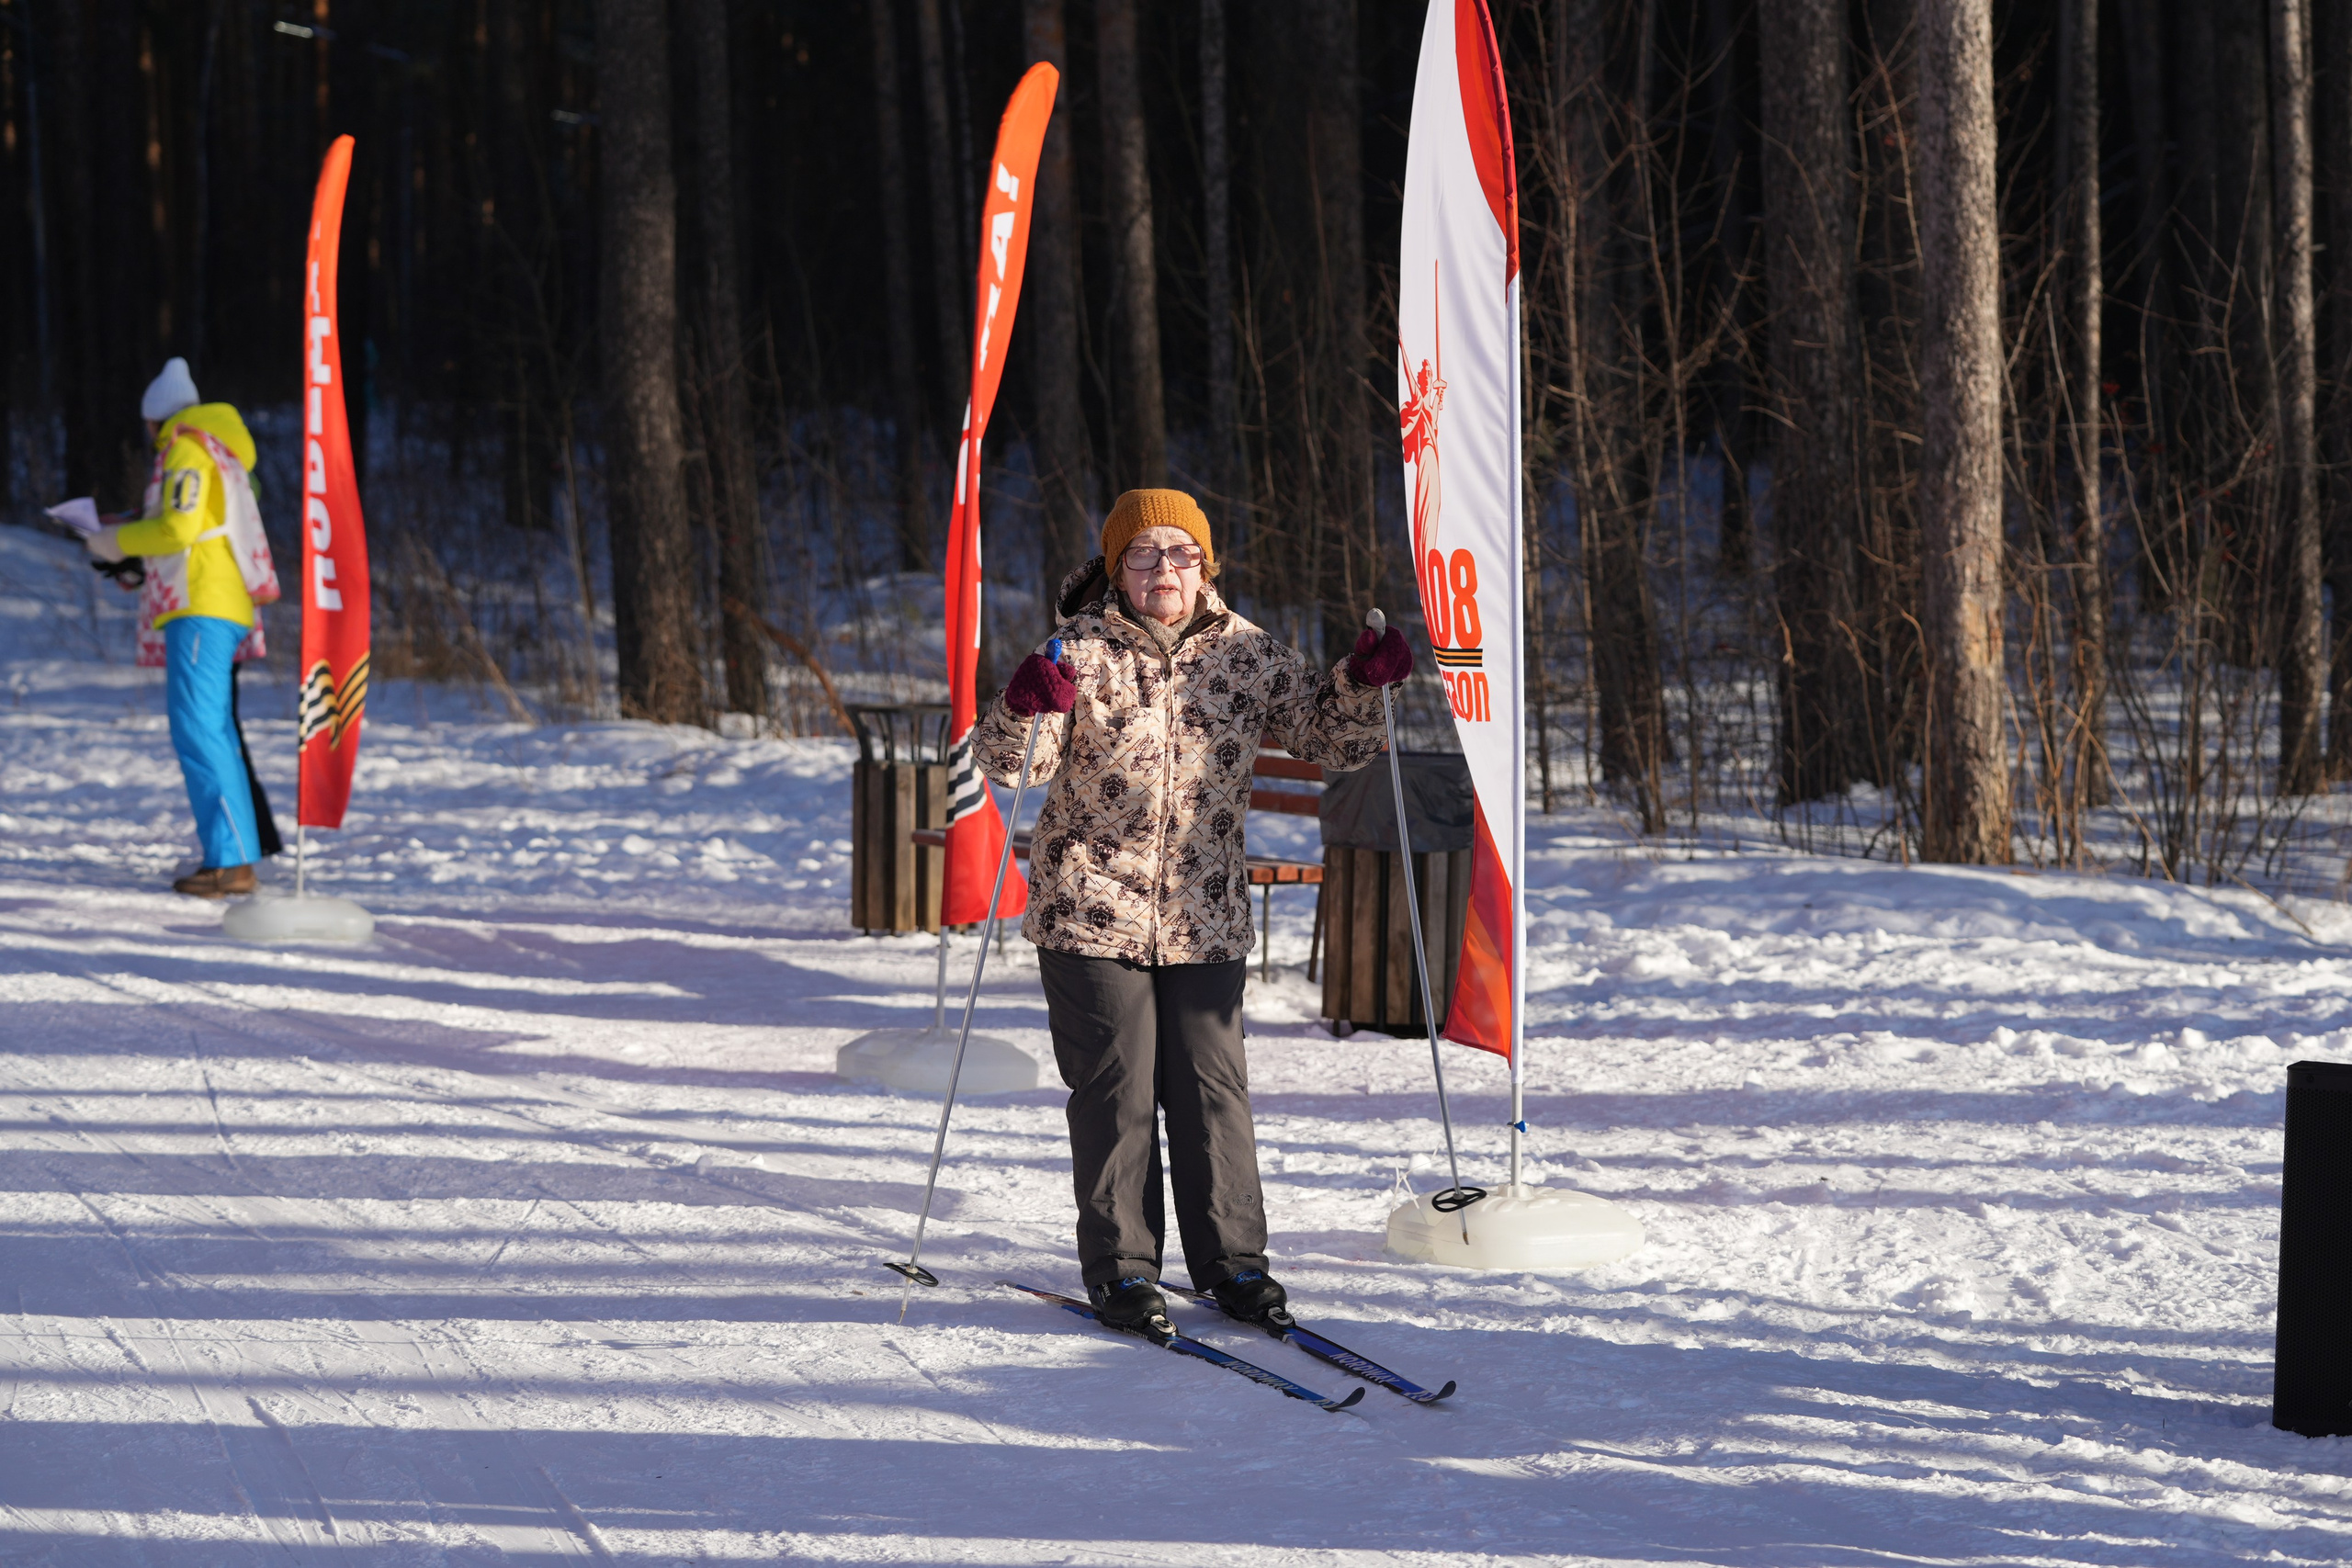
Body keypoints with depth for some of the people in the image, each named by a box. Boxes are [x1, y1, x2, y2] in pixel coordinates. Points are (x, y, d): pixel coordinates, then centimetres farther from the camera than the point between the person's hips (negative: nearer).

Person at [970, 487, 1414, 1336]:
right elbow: (1012, 763, -15)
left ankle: (1230, 1257, 17)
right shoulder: (1082, 653, -8)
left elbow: (1329, 739, 11)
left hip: (1205, 915, 3)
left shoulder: (1246, 653, 3)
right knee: (1116, 1088, 0)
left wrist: (1363, 683, -9)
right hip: (1092, 909, -3)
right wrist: (1022, 710, -37)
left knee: (1214, 1084, 6)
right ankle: (1120, 1267, 10)